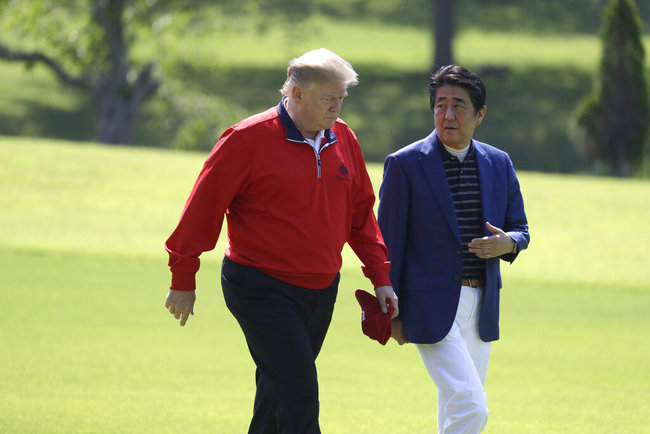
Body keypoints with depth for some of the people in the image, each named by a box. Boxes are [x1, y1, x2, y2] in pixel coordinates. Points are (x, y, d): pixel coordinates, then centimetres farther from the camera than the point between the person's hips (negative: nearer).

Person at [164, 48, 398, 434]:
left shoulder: (343, 139, 8)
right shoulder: (249, 139, -11)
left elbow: (361, 212, 18)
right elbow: (203, 208, -6)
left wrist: (380, 276, 11)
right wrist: (183, 281, -3)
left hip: (321, 291, 6)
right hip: (262, 291, -6)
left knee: (279, 396, 13)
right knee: (299, 401, -14)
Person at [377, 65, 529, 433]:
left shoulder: (498, 164, 8)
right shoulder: (405, 164, -6)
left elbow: (520, 229, 15)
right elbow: (389, 241, -4)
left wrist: (507, 243, -10)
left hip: (481, 307, 6)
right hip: (431, 307, -6)